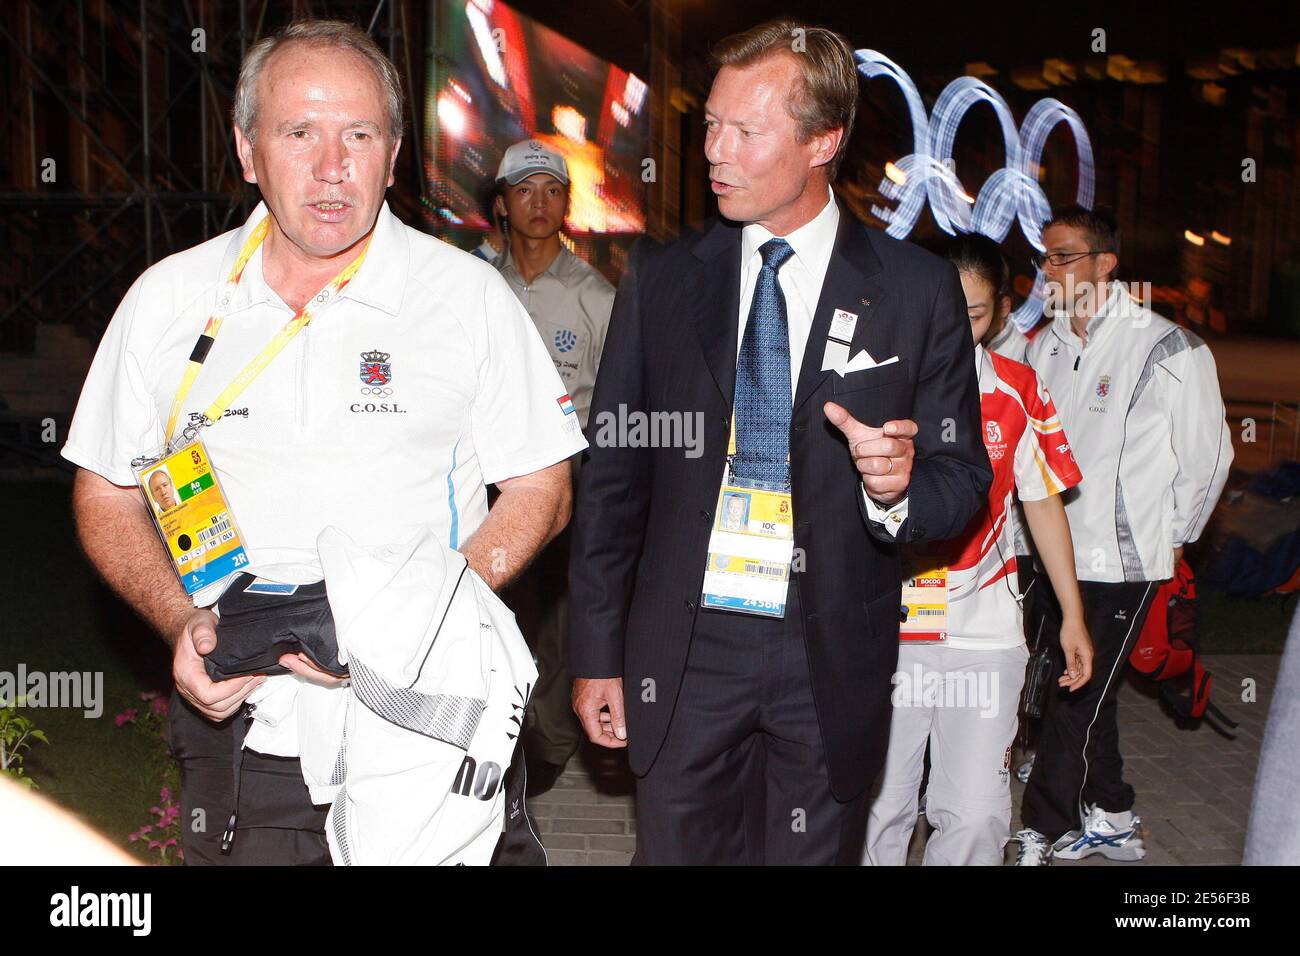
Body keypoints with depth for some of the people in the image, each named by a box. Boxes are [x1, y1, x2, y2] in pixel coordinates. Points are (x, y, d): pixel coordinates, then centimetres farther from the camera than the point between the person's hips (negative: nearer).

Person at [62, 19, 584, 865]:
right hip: (232, 706, 2)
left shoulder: (470, 296, -3)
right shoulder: (168, 299, 3)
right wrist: (181, 620, -8)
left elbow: (540, 492, -2)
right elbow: (107, 492, 10)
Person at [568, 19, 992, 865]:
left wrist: (902, 488, -22)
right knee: (678, 849, 9)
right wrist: (596, 654, 4)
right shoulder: (662, 280, 2)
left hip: (832, 662, -1)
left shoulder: (918, 291, -2)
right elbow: (612, 474, 5)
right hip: (685, 651, 1)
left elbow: (964, 475, 2)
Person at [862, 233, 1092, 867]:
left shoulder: (1018, 390, 4)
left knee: (975, 815, 0)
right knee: (875, 806, 4)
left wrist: (1072, 616, 13)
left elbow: (1043, 502, 12)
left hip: (984, 633, 1)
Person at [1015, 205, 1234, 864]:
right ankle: (1113, 821, 33)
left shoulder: (1168, 350, -12)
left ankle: (1039, 839, 10)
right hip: (1055, 554, 6)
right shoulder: (1043, 347, 6)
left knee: (1077, 702, -2)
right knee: (1083, 694, 16)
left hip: (1123, 562, -6)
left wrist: (1171, 539, 5)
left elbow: (1208, 455, -3)